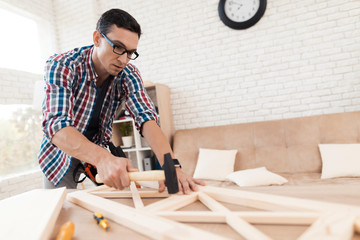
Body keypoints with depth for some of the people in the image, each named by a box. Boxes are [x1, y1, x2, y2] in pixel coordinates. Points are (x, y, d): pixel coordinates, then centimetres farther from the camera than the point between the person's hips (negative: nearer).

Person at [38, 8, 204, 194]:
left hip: (97, 157, 2)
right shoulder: (61, 66, -24)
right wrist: (102, 158, -56)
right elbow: (56, 125, -37)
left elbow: (146, 118, -26)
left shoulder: (128, 75, -15)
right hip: (61, 158, -2)